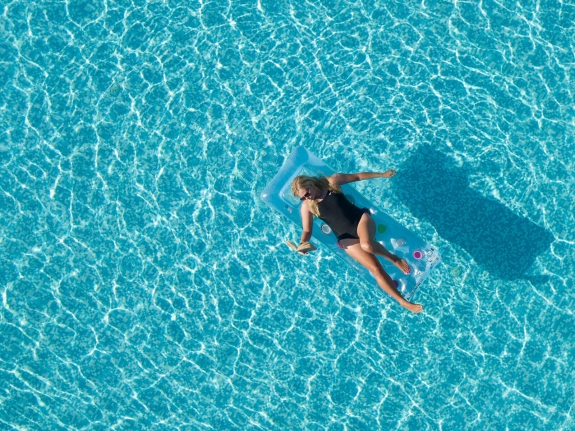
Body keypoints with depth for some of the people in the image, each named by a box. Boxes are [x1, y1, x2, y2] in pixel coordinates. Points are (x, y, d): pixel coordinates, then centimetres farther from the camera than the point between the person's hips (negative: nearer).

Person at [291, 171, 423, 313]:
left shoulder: (332, 181, 1)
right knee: (375, 269, -15)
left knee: (366, 245, -36)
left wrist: (382, 174, 12)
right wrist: (303, 243, -22)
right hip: (346, 238, 0)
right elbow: (307, 230, 0)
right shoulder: (307, 206, -1)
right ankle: (402, 301, -4)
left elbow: (357, 176, 12)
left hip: (360, 218, 0)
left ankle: (394, 258, -5)